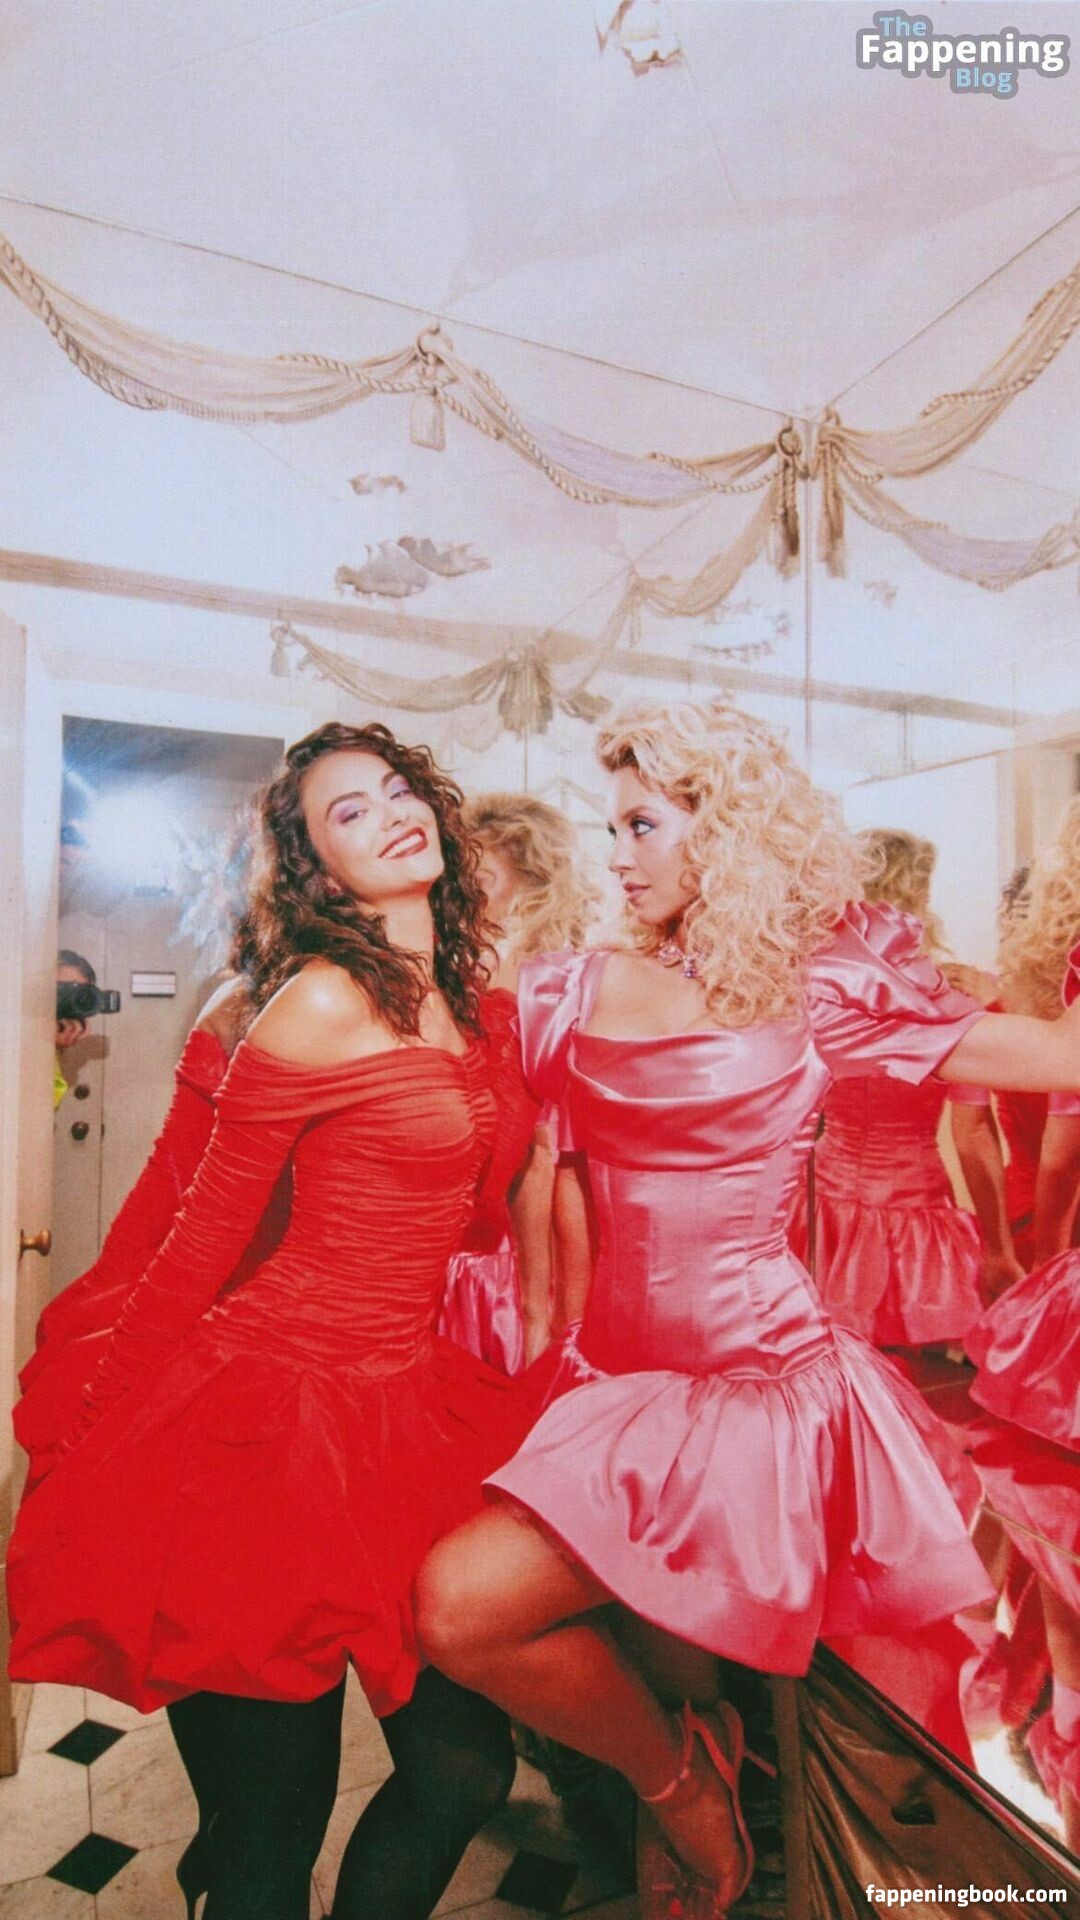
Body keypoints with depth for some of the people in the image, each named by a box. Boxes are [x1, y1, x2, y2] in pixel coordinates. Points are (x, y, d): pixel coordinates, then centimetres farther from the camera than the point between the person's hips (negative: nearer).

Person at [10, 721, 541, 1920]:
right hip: (281, 1402, -6)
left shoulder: (481, 1010, 5)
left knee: (466, 1771, 13)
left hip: (412, 1404, 7)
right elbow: (204, 1236, -8)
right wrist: (104, 1441, 0)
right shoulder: (323, 1004, -16)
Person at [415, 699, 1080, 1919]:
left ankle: (679, 1778, 14)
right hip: (613, 1377, 5)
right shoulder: (574, 992, 5)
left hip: (757, 1380, -5)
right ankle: (680, 1763, 28)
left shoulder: (816, 986, -4)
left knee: (465, 1606, -16)